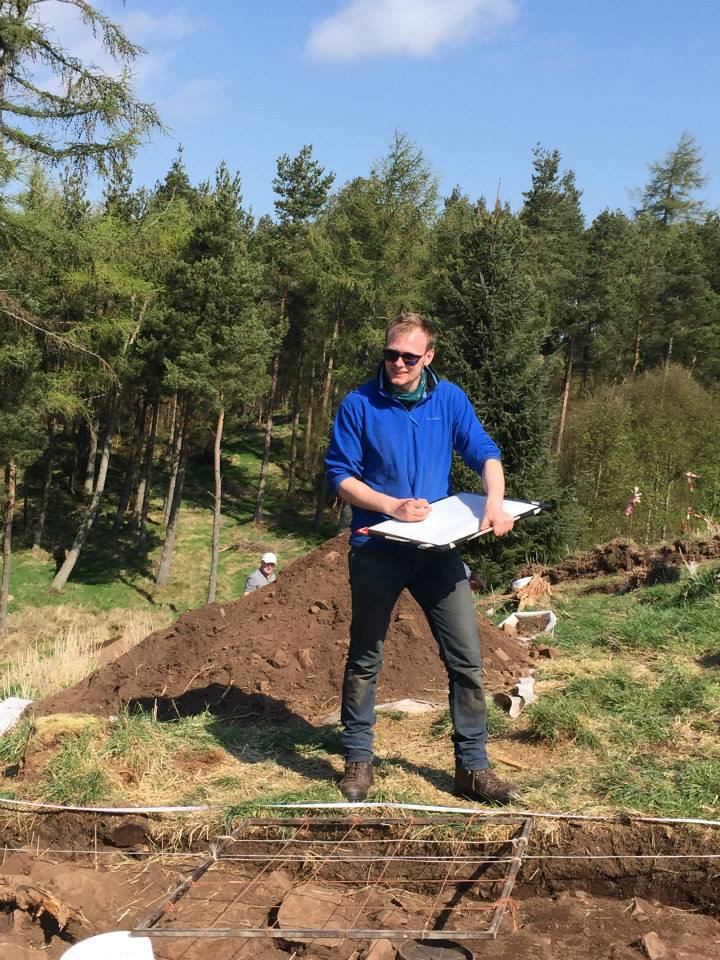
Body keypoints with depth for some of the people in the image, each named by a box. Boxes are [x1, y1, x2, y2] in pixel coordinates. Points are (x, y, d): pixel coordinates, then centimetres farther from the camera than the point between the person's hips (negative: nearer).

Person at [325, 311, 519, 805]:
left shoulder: (449, 399, 2)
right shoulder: (360, 404, -6)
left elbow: (485, 453, 0)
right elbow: (340, 474, -5)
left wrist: (495, 503, -19)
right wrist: (392, 507, -18)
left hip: (438, 548, 2)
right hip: (377, 548, -2)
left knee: (467, 659, 1)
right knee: (365, 660, 10)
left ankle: (473, 766, 13)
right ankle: (358, 760, 26)